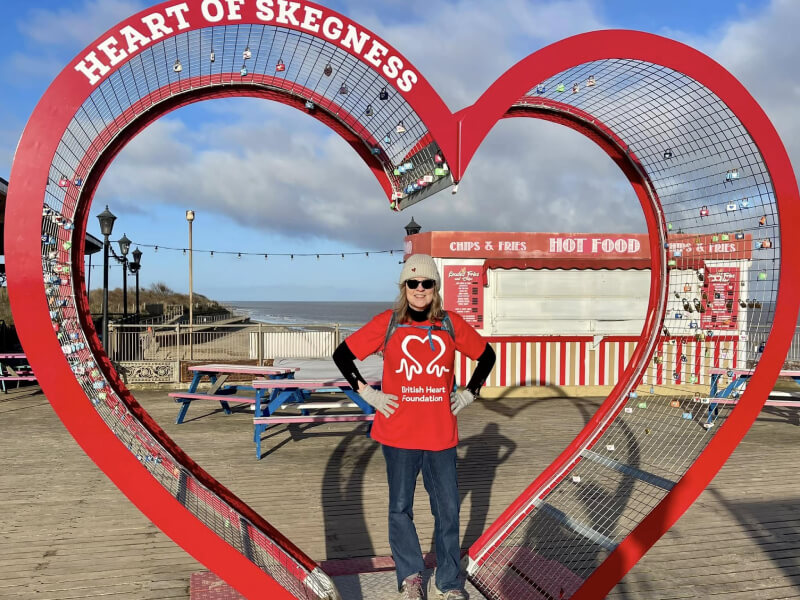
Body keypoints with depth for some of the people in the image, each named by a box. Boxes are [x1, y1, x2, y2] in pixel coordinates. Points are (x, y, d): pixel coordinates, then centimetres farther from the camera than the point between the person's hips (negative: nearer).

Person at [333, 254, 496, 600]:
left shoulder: (451, 324, 2)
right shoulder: (387, 323, -2)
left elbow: (486, 355, 16)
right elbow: (342, 355, 4)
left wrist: (469, 393, 8)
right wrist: (366, 392, -2)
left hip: (441, 435, 1)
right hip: (398, 435, -1)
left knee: (448, 510, 5)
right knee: (400, 508, 10)